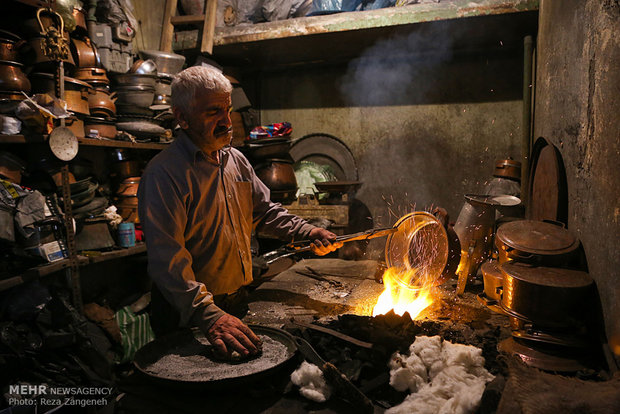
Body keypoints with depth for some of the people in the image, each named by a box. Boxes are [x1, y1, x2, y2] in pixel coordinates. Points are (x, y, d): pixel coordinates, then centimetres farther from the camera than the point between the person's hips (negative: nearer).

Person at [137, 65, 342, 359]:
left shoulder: (235, 160, 7)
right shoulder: (163, 174, -18)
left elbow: (264, 211, 15)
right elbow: (166, 258, -26)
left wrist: (308, 233, -1)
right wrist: (209, 315, -37)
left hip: (237, 302, 7)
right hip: (186, 313, -7)